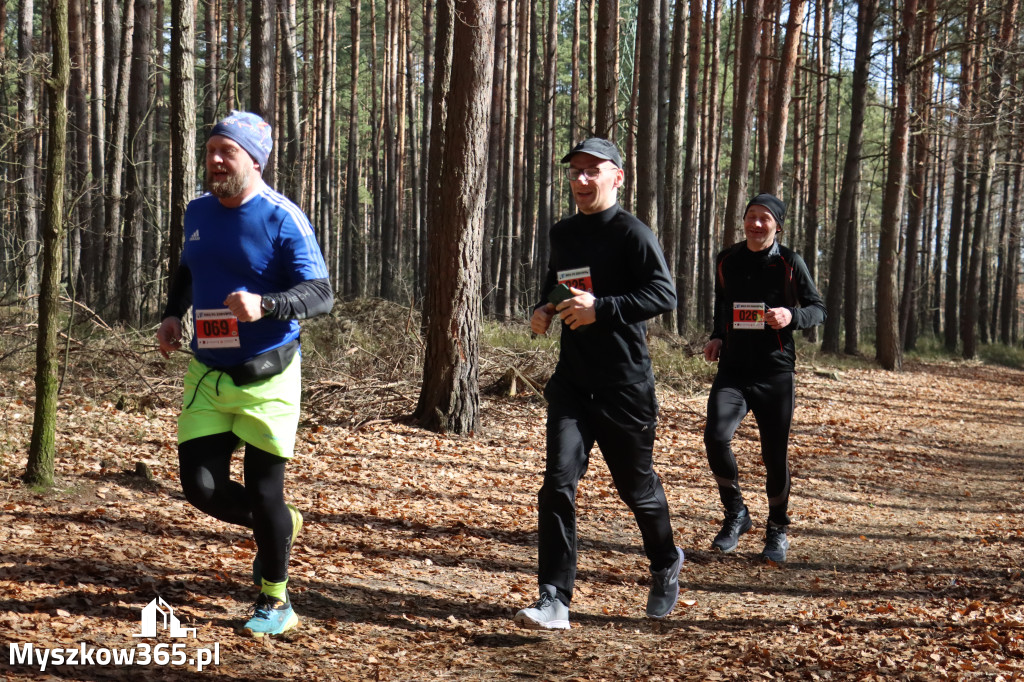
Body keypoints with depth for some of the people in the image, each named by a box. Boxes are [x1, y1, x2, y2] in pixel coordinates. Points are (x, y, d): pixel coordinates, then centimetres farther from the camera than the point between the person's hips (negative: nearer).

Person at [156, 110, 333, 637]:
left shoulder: (282, 219, -13)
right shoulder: (198, 212, 7)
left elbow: (320, 293, -19)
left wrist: (264, 306, -36)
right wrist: (172, 314, 11)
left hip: (267, 378, -5)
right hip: (207, 375, 6)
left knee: (262, 491, 0)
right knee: (201, 487, -2)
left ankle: (275, 603, 22)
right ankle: (278, 527, 29)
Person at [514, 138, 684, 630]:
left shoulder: (632, 233, -9)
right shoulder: (563, 234, 12)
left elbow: (664, 295, -19)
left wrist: (601, 308, -27)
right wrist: (544, 311, 8)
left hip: (625, 386, -5)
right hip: (572, 382, 5)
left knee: (636, 485, 12)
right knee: (558, 482, -10)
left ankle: (666, 565, 41)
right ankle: (554, 600, -7)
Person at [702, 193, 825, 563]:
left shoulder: (789, 263, -3)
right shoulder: (726, 261, 8)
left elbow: (818, 309, 1)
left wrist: (792, 316, -19)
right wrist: (717, 337, 8)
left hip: (775, 372, -2)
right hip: (733, 369, 2)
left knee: (775, 456, 3)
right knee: (715, 436, -20)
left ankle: (777, 531, 26)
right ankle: (736, 513, 3)